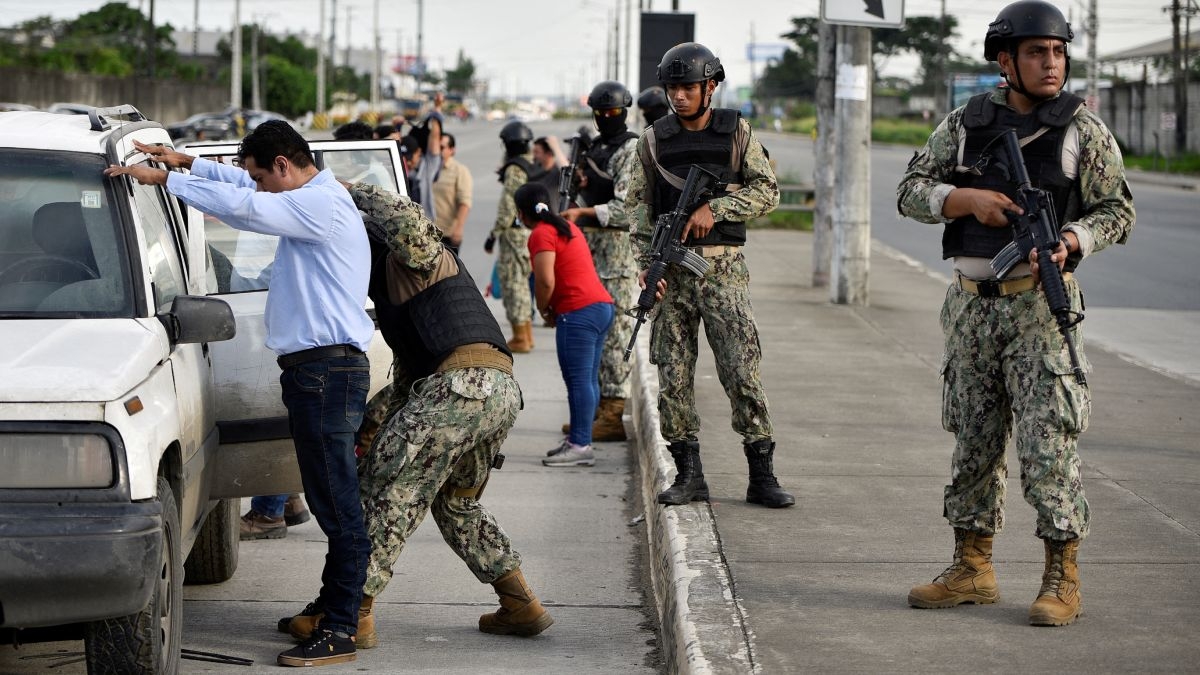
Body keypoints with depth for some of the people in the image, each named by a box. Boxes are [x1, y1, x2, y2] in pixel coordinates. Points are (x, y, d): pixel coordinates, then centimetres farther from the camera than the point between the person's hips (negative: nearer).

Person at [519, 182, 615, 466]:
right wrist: (553, 308, 16)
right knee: (588, 380, 11)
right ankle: (579, 440, 16)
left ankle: (580, 446, -11)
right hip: (602, 305, 10)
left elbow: (545, 280, -18)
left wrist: (544, 309, 0)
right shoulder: (566, 226, 21)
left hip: (578, 312, -10)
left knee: (578, 380, -10)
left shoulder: (542, 234, -8)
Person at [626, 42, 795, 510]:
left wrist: (714, 208, -13)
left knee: (742, 370, -7)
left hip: (723, 268, -2)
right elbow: (638, 205, 7)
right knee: (673, 374, 1)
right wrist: (646, 261, -5)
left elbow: (767, 191, 0)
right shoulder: (654, 140, 8)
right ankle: (688, 474, 9)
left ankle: (762, 475, -2)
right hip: (672, 272, 2)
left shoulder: (736, 133, 4)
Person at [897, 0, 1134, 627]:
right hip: (972, 302, 4)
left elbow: (1117, 210, 1)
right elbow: (912, 191, 5)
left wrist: (1070, 242, -18)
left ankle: (1062, 577, -2)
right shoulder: (966, 123, 6)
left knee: (1048, 440, -8)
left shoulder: (1083, 129, -1)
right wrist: (969, 198, -13)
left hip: (1041, 304, -4)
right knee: (973, 439, 9)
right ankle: (972, 569, 18)